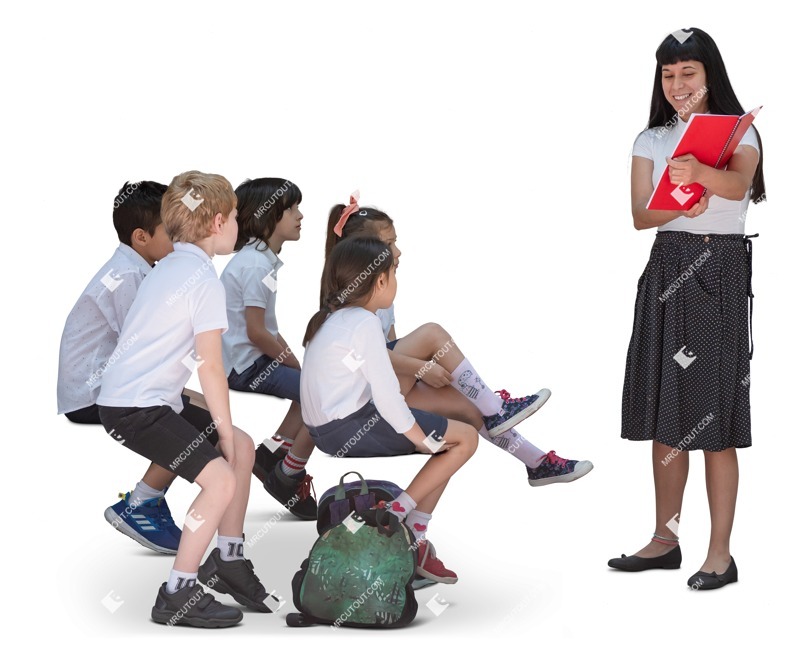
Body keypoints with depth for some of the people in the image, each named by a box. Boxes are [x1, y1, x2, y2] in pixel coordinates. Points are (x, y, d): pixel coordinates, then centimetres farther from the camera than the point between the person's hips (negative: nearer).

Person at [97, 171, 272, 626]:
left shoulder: (170, 267, 16)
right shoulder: (205, 280, -14)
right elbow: (211, 367, -17)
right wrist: (224, 429, -7)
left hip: (144, 397, 10)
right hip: (134, 409, -10)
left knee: (244, 447, 15)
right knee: (221, 479, -19)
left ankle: (228, 559, 23)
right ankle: (176, 597, -12)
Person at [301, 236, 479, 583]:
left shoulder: (329, 318, 15)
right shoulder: (365, 323, -15)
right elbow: (387, 396, -18)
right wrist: (424, 440, -9)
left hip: (326, 429, 10)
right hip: (350, 428, -10)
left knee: (447, 441, 16)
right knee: (464, 438, -5)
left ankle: (416, 538, 10)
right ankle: (395, 512, -6)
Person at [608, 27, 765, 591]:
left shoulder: (737, 131, 1)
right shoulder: (652, 140, 13)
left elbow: (738, 185, -21)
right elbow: (640, 214, 0)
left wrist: (699, 173, -42)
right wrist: (680, 207, -21)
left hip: (721, 273, -4)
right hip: (667, 271, 4)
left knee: (713, 417, -6)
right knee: (665, 414, 8)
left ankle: (720, 554, 0)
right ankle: (666, 539, 19)